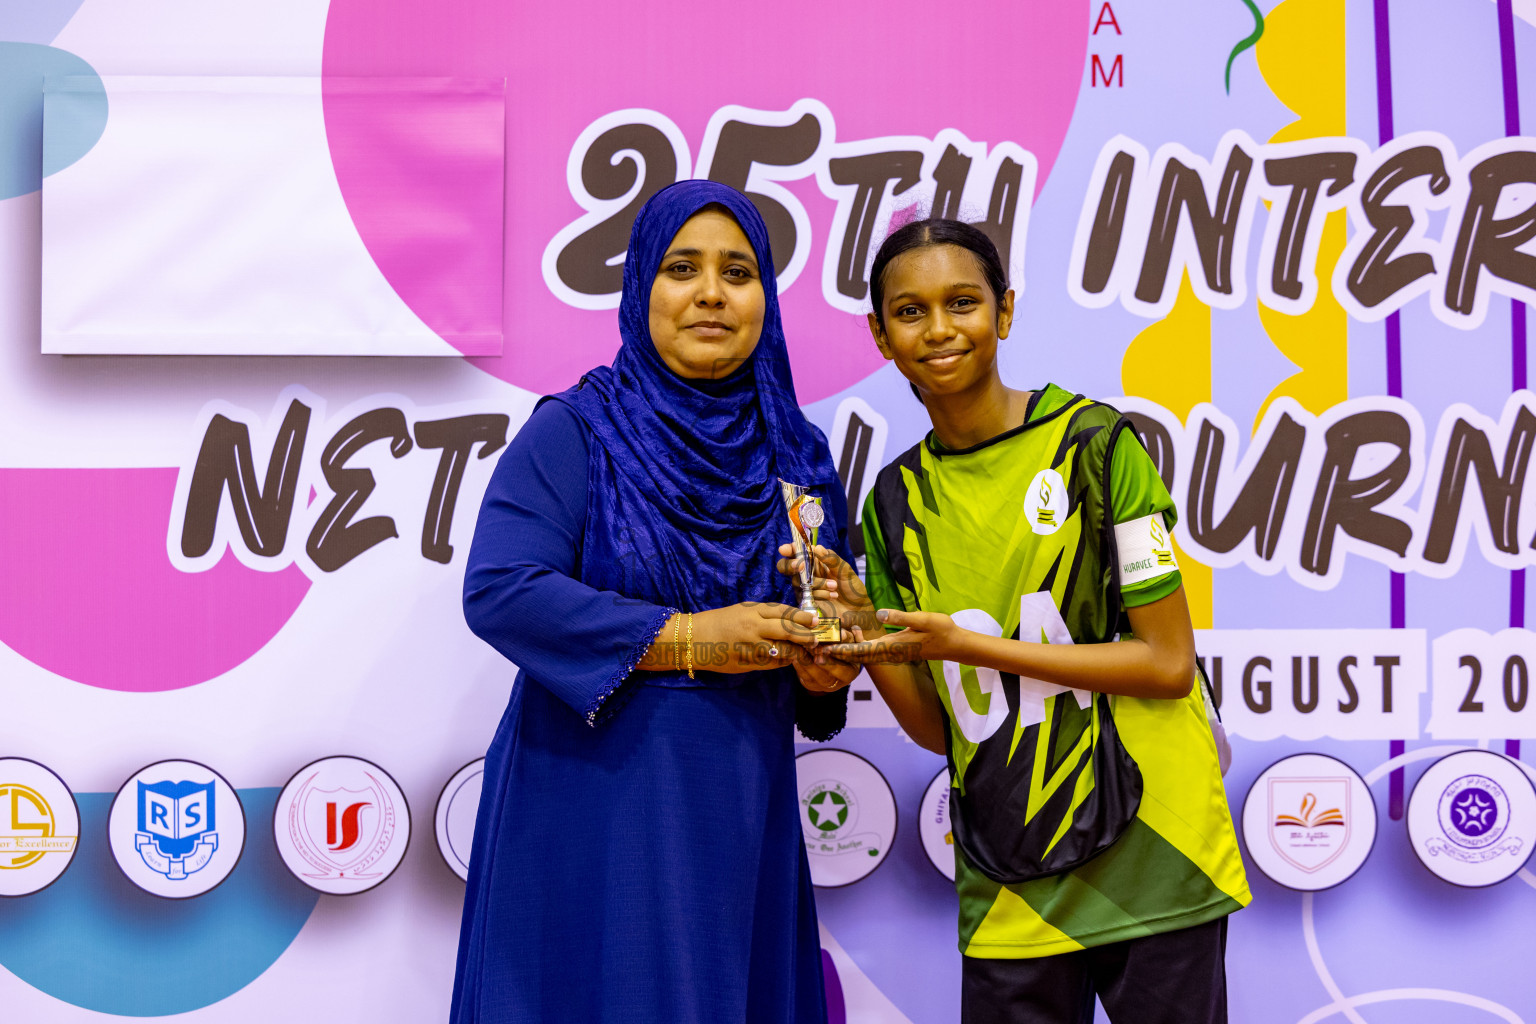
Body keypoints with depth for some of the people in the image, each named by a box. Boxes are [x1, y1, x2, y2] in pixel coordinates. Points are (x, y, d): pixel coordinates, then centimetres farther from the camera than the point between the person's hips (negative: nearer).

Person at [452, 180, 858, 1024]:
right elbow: (498, 590, -16)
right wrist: (684, 639, -19)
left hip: (743, 819, 4)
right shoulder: (576, 430, -4)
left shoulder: (796, 457, 10)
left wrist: (828, 666, -7)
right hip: (592, 811, -4)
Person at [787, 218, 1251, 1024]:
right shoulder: (896, 502, 6)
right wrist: (865, 633, -11)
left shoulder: (1093, 443, -7)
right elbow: (936, 727, 7)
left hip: (1149, 863, -3)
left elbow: (1168, 662, -10)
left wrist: (968, 644, -15)